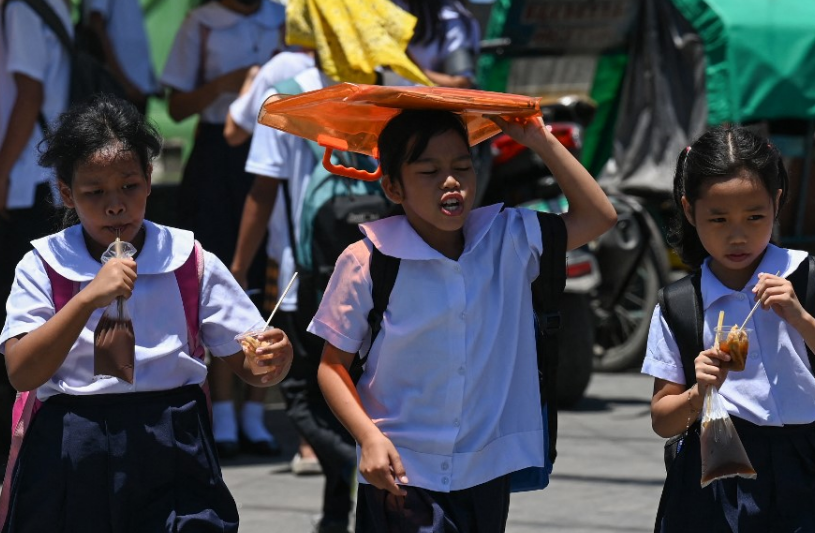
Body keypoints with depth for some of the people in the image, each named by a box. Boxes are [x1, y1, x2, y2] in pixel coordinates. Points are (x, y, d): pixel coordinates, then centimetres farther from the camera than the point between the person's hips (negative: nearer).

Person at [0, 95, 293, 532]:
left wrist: (272, 361, -19)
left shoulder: (189, 261, 4)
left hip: (171, 453, 0)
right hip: (71, 460, 0)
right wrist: (90, 297, -20)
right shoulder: (43, 266, 2)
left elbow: (249, 367, 5)